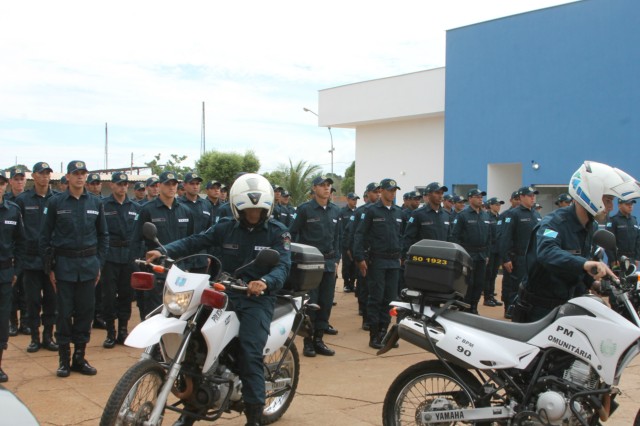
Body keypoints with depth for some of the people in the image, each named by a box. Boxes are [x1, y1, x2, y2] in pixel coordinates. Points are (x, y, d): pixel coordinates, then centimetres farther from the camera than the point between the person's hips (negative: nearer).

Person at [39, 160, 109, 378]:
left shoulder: (95, 203, 6)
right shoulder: (55, 202, 0)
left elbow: (103, 235, 12)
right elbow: (45, 236, 2)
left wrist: (99, 263, 6)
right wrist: (49, 266, -2)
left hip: (89, 264, 2)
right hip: (64, 264, -2)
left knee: (85, 312, 6)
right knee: (64, 312, 2)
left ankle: (80, 357, 17)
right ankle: (64, 359, 11)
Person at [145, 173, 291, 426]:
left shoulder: (278, 233, 1)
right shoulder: (225, 229, 11)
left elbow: (283, 265, -13)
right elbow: (195, 242, 3)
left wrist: (265, 282, -36)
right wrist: (164, 252, -15)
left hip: (258, 298, -3)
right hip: (224, 293, 4)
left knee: (250, 355, -20)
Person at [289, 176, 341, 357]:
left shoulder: (335, 211, 11)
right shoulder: (305, 209, -4)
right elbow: (293, 233, -2)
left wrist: (336, 259, 11)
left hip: (329, 262, 5)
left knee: (326, 303, 6)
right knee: (310, 303, -3)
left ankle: (319, 339, 16)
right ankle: (308, 342, 6)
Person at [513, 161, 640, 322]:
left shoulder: (591, 227, 8)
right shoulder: (554, 222, -21)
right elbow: (546, 252, -42)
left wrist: (592, 281, 0)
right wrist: (584, 264, -57)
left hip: (569, 306, 8)